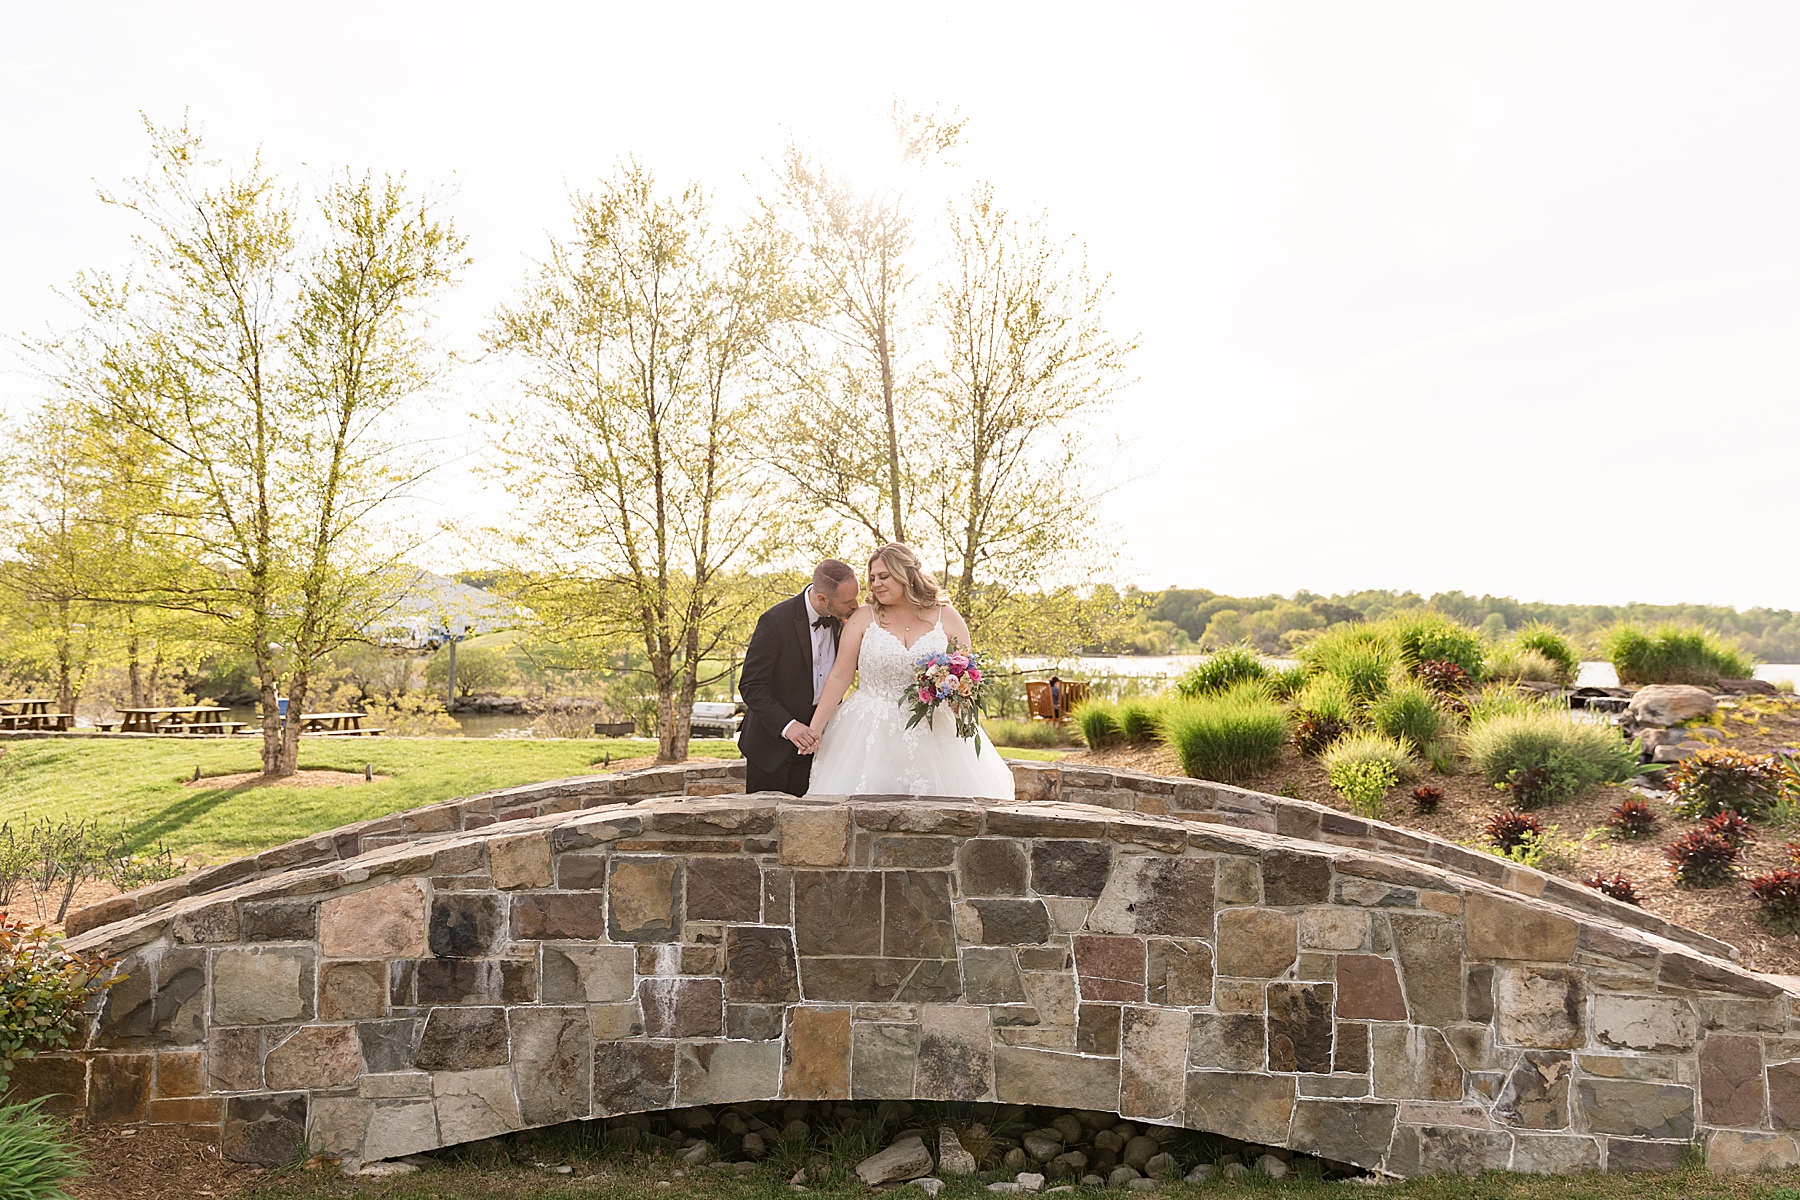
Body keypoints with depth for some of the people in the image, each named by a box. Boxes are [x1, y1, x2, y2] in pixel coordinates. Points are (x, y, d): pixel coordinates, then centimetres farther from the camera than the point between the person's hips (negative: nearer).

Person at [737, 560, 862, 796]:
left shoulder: (837, 623, -2)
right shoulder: (775, 621, -21)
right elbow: (750, 686, -20)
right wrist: (786, 725, -32)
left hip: (811, 737, 5)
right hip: (772, 739, -5)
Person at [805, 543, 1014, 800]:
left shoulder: (947, 618, 4)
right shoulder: (863, 618, 2)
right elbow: (840, 677, 1)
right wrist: (815, 728, -2)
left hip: (932, 734, 1)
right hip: (871, 736, 0)